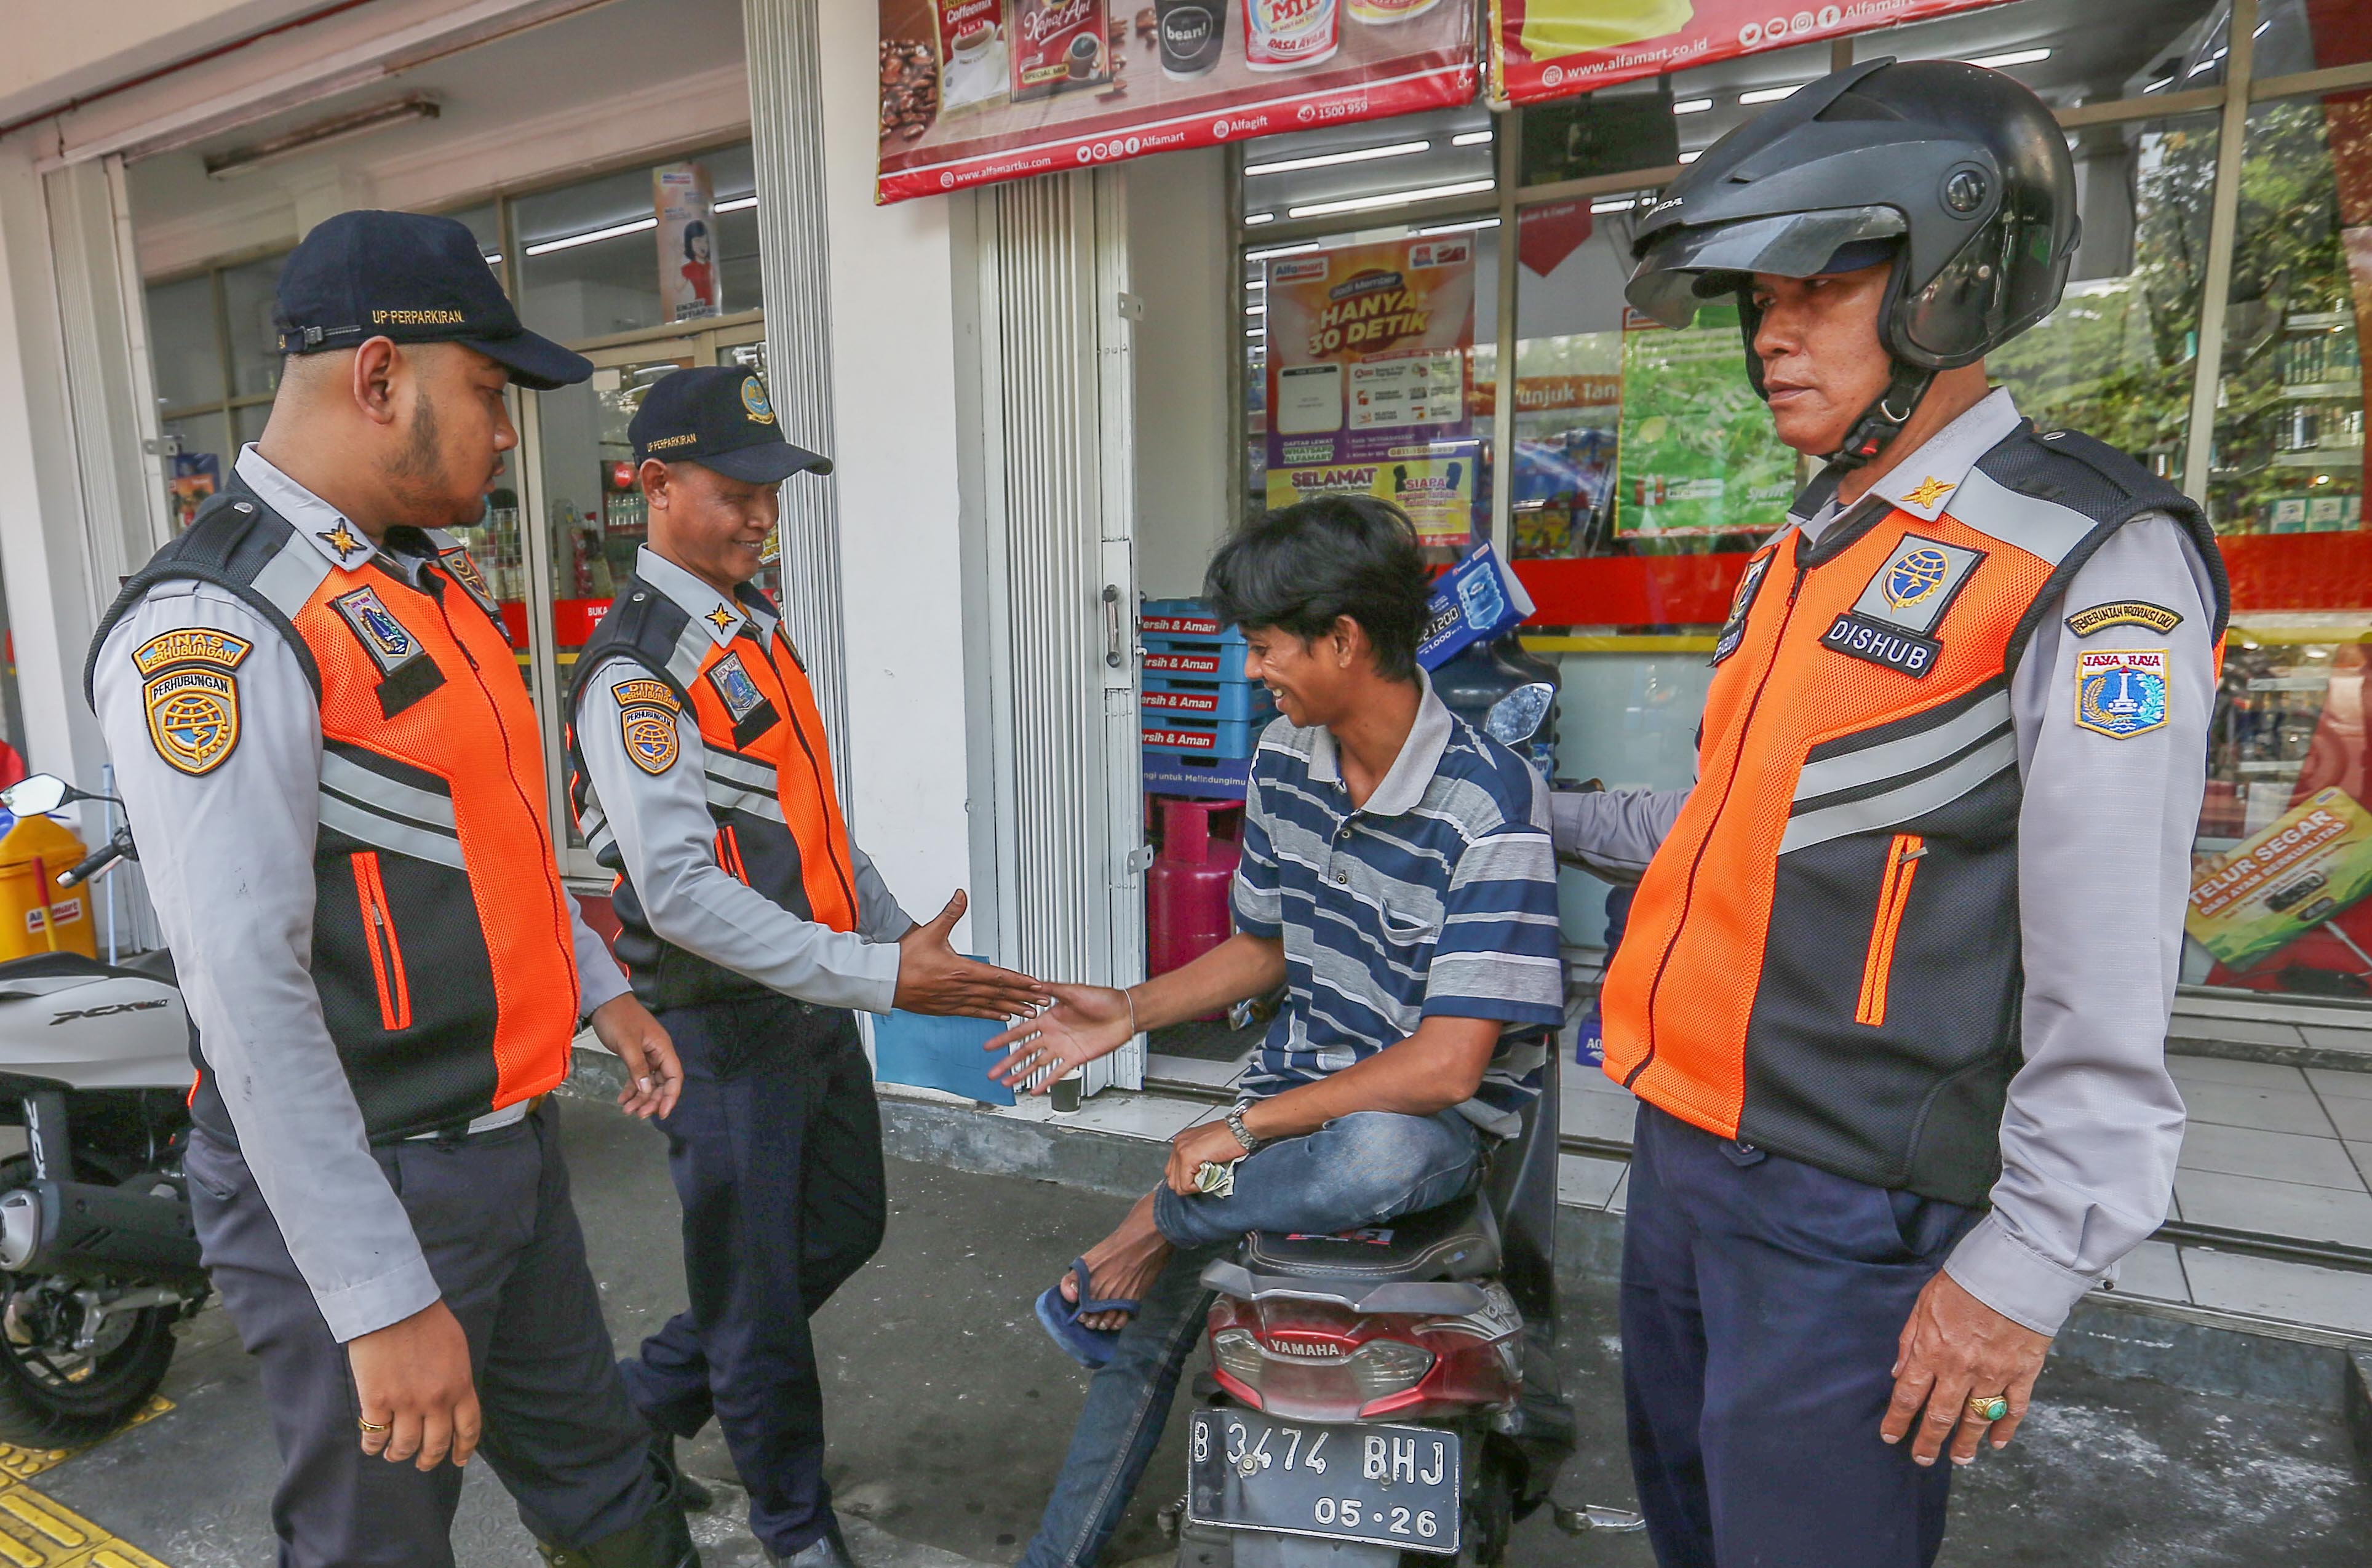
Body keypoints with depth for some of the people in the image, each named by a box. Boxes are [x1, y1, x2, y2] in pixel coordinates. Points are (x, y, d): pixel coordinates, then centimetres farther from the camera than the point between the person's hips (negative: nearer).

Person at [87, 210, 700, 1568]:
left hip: (510, 1138, 8)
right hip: (357, 1184, -8)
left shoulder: (434, 579, 8)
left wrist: (597, 987, 21)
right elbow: (249, 993, -25)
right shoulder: (214, 628, -20)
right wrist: (384, 1302, -23)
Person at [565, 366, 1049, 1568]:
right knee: (757, 1290, 10)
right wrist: (878, 977, -28)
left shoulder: (756, 625, 10)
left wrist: (897, 931, 12)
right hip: (725, 1026, -9)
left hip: (813, 1002, 9)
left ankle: (644, 1400, 42)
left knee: (843, 1230, 22)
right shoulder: (636, 670, -19)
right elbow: (681, 893, -26)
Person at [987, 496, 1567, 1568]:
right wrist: (1131, 1012, 2)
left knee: (1378, 1151, -40)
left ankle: (1155, 1221, -11)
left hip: (1434, 1123, -5)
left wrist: (1247, 1127, -19)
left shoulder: (1489, 804, -22)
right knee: (1145, 1323, 3)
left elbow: (1446, 1066, -24)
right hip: (1301, 1092, 6)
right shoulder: (1282, 764, 0)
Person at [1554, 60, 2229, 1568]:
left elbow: (2108, 986, -18)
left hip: (1852, 1202, -8)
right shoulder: (1805, 556, 12)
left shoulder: (2093, 566, -14)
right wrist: (1545, 818, 24)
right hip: (1685, 1140, 8)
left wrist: (2028, 1267, -18)